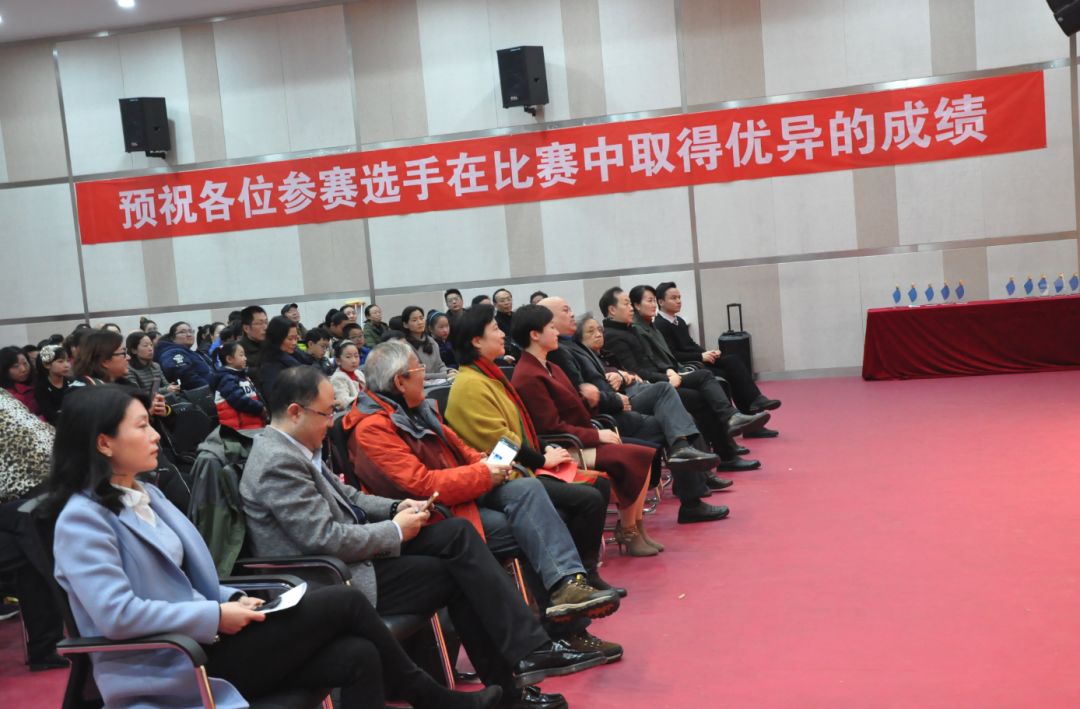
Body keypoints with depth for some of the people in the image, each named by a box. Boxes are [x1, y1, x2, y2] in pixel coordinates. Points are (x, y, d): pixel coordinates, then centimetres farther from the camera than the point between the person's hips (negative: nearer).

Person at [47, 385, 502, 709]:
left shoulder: (145, 495, 14)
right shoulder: (82, 518, -12)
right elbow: (116, 614, -24)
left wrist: (233, 600, 1)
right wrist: (216, 616, -18)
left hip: (203, 642, 8)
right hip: (175, 669, -8)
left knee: (357, 656, -12)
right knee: (345, 603, -12)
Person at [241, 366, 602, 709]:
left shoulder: (293, 446, 9)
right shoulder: (278, 463, -22)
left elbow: (346, 497, 18)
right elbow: (327, 540, -26)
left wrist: (396, 508, 1)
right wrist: (396, 531, -13)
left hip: (350, 553, 9)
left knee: (458, 532, -3)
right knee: (458, 572, -7)